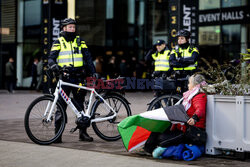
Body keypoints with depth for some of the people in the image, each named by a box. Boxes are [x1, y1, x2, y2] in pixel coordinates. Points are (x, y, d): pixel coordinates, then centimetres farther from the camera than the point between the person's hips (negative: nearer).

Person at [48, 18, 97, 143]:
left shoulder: (80, 41, 13)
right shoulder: (58, 42, 7)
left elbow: (88, 58, 12)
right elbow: (51, 58, 0)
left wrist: (93, 72, 1)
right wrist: (53, 65, -23)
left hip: (78, 78, 2)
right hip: (64, 77, -2)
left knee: (80, 105, 6)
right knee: (61, 106, -3)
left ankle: (83, 132, 10)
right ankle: (58, 133, 1)